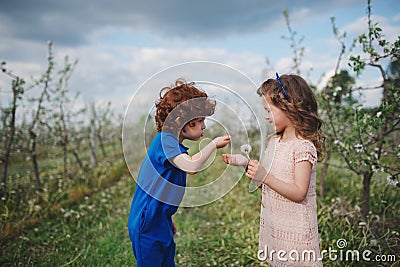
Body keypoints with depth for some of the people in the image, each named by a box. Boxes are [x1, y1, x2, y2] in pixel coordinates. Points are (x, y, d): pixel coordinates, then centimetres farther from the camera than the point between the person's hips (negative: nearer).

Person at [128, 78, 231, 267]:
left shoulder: (172, 142, 8)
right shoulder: (165, 140, -21)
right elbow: (192, 166, -38)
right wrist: (214, 144, -22)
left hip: (160, 224, 9)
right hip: (147, 227, -9)